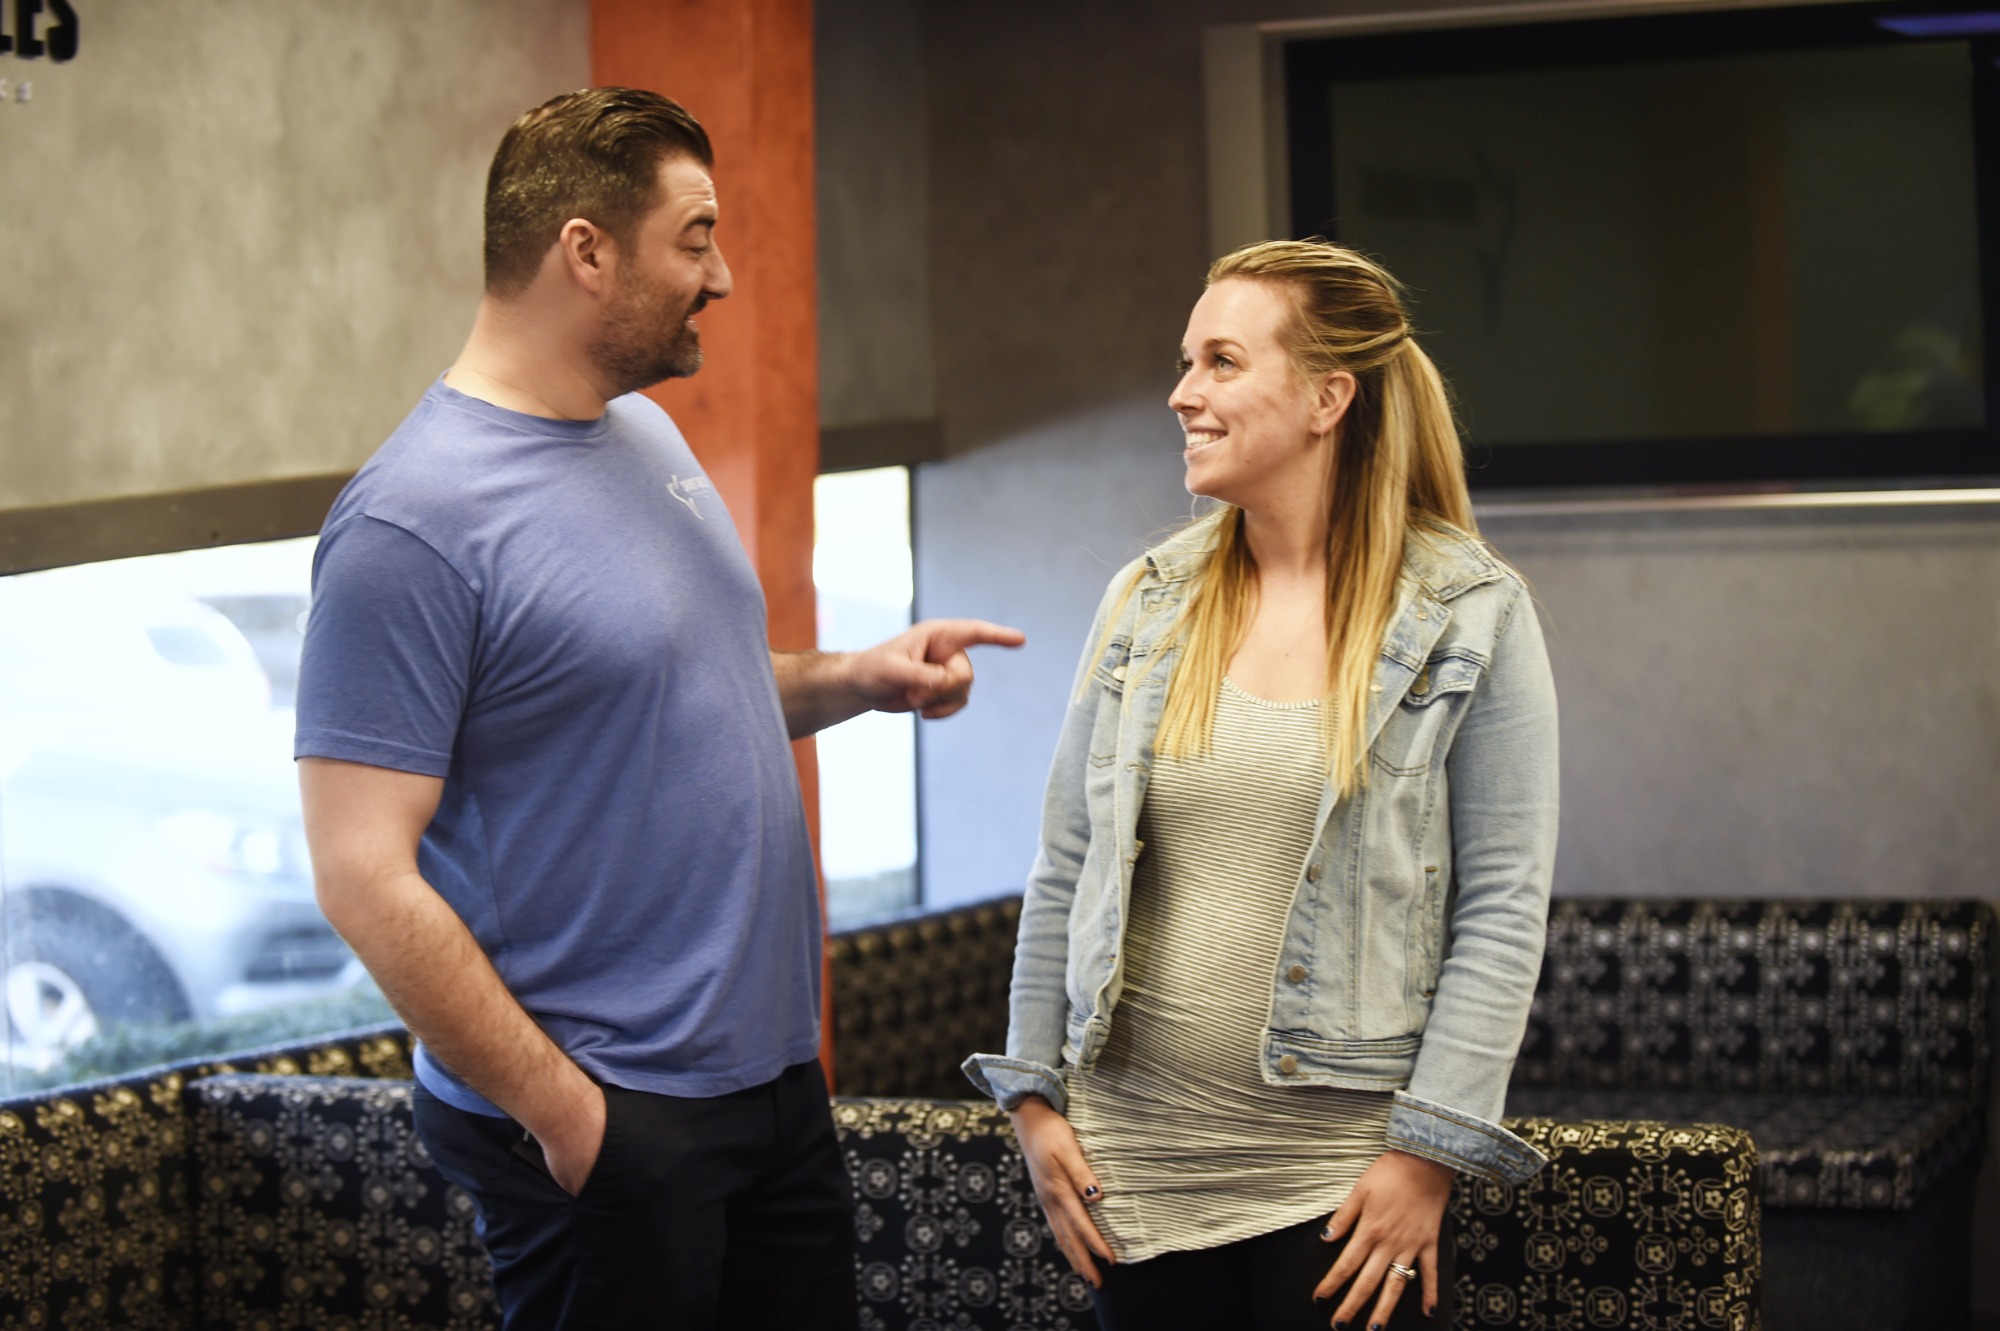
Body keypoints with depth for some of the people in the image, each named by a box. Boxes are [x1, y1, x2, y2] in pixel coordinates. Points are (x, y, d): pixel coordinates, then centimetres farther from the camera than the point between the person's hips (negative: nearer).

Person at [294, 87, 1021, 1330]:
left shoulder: (646, 431, 9)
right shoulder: (412, 522, -19)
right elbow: (365, 877, -20)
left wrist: (853, 678, 5)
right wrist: (558, 1109, -19)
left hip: (773, 1076, 8)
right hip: (604, 1123, -8)